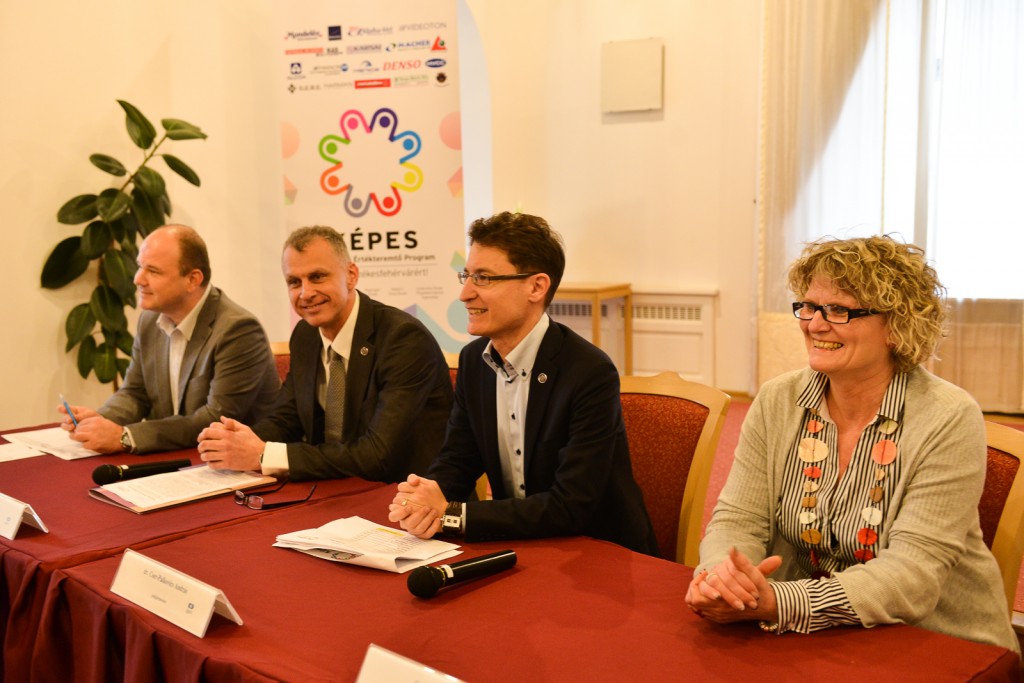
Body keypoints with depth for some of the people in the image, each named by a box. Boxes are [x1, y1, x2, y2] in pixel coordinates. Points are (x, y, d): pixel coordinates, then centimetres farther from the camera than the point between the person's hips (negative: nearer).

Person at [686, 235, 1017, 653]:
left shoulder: (949, 420, -11)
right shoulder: (776, 403, 1)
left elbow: (914, 574, -18)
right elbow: (738, 521, -1)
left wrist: (775, 602, -31)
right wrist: (721, 575, -25)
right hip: (805, 636, 4)